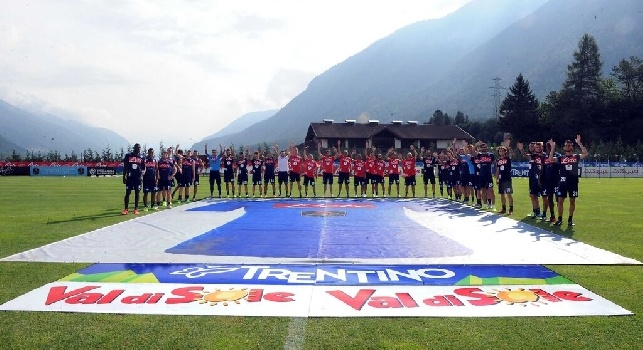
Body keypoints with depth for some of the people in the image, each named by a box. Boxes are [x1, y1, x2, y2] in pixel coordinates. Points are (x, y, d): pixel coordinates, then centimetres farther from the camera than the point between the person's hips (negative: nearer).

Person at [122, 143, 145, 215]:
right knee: (127, 193, 0)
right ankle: (126, 209, 7)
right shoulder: (128, 156, 2)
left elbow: (144, 168, 12)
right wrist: (124, 177, 1)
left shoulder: (141, 157, 6)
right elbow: (125, 168, 5)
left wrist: (142, 172, -9)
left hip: (138, 177, 1)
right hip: (130, 177, -1)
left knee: (137, 193, 4)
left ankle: (136, 209, 11)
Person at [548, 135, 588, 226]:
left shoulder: (576, 157, 5)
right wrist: (552, 147, -12)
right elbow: (550, 159, -7)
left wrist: (579, 143, -18)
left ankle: (570, 219, 14)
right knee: (560, 200, 0)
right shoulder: (561, 158, 8)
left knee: (572, 201, 5)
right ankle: (560, 219, 9)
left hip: (573, 182, -1)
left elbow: (585, 154, -14)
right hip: (563, 182, 1)